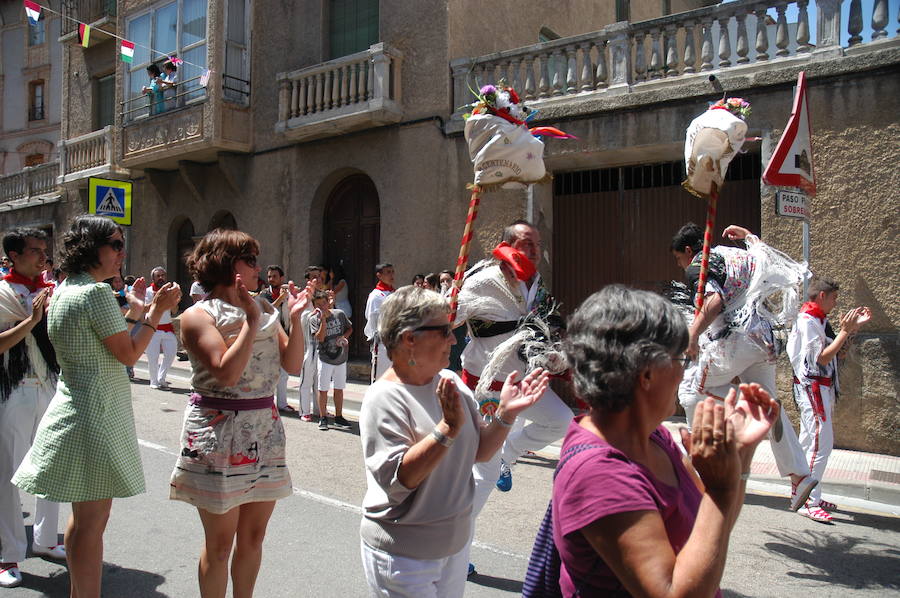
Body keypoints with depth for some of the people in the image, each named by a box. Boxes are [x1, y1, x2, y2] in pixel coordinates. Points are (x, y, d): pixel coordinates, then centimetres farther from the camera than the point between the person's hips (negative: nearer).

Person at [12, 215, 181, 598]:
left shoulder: (63, 291, 12)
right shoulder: (96, 291, -17)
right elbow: (129, 353, -14)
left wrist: (135, 311, 18)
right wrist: (157, 311, -6)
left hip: (73, 406, 10)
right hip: (96, 413, -10)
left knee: (84, 515, 20)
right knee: (92, 521, -2)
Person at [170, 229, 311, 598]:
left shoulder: (264, 309, 9)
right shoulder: (199, 316, -7)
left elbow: (293, 364, 5)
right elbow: (227, 372, -21)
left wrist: (294, 319, -4)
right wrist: (251, 321, -19)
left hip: (265, 430, 6)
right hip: (218, 432, -5)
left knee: (253, 535, 15)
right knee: (220, 541, 7)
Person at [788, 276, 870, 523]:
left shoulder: (818, 320, 16)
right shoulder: (808, 320, -15)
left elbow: (835, 350, 18)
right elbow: (822, 358, -19)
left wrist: (854, 327, 13)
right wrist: (845, 331, -18)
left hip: (821, 388, 11)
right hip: (812, 387, -11)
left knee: (810, 442, 13)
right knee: (821, 443, -13)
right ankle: (808, 502, -10)